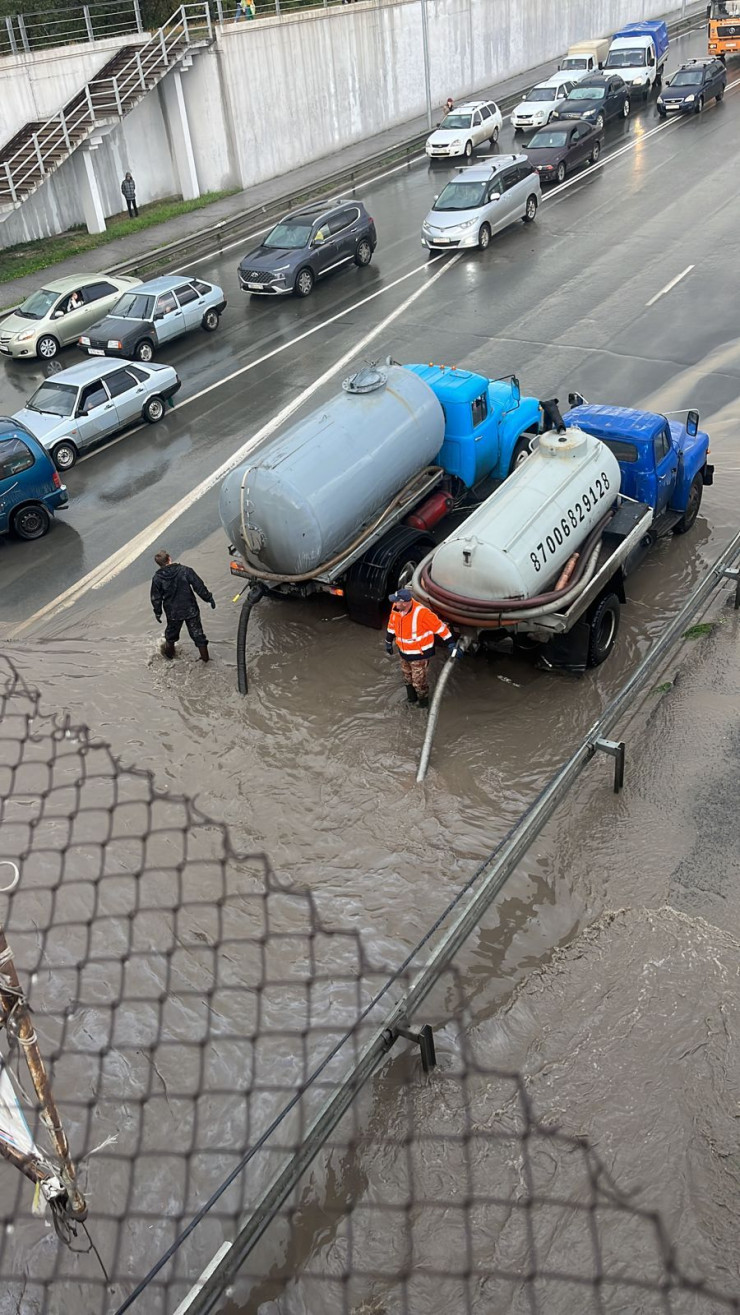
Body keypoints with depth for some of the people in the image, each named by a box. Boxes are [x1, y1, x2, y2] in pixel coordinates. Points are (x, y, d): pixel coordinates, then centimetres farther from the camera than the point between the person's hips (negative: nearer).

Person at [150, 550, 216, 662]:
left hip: (173, 612, 1)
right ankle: (204, 656, 22)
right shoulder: (185, 571, -16)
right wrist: (209, 598, 1)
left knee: (171, 632, 26)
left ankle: (169, 651, 49)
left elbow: (155, 598, -1)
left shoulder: (157, 578, -11)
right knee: (197, 632, 13)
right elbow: (199, 587, -12)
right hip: (190, 610, -1)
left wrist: (157, 612, 13)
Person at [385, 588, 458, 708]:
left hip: (420, 654, -6)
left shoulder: (421, 613, -35)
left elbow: (439, 626, -25)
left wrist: (451, 644, -20)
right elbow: (392, 624, 6)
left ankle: (423, 703, 38)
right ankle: (411, 699, 51)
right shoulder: (396, 608, -16)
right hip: (404, 651, 6)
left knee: (419, 681, 11)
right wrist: (389, 641, 17)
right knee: (407, 677, 27)